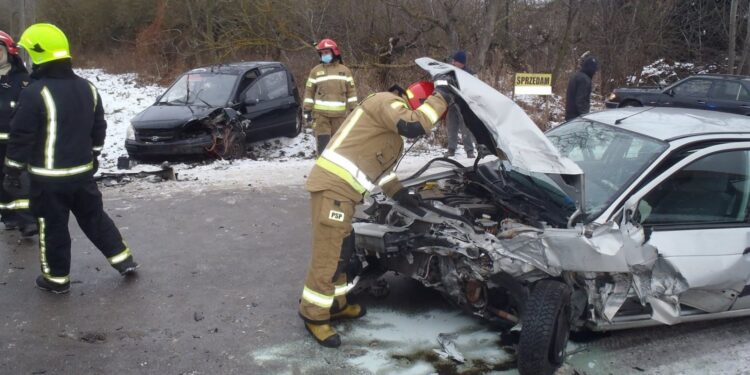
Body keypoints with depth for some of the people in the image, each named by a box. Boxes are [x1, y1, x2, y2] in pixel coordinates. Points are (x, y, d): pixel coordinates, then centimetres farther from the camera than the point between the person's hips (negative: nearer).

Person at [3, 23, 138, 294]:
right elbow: (98, 129, 14)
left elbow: (21, 137, -14)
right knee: (94, 217, 18)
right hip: (82, 171, 6)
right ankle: (123, 260, 20)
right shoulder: (87, 88, 5)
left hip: (48, 177, -6)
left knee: (52, 226, 7)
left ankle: (57, 279, 18)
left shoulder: (34, 93, -18)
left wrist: (13, 170, -4)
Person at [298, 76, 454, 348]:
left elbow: (379, 165, 32)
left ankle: (335, 305, 34)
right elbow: (413, 125, -25)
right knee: (328, 256, -5)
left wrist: (400, 194, 29)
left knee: (342, 250, 20)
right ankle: (314, 315, 7)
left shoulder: (392, 133, 26)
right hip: (333, 187, -11)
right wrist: (440, 97, -13)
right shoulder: (388, 102, -6)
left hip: (340, 189, 11)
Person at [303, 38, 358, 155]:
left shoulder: (344, 70, 9)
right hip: (320, 113, -1)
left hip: (339, 114, 1)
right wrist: (307, 109, 1)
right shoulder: (316, 71, 6)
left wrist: (353, 109, 4)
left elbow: (351, 90, 10)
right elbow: (309, 91, 6)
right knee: (323, 142, -7)